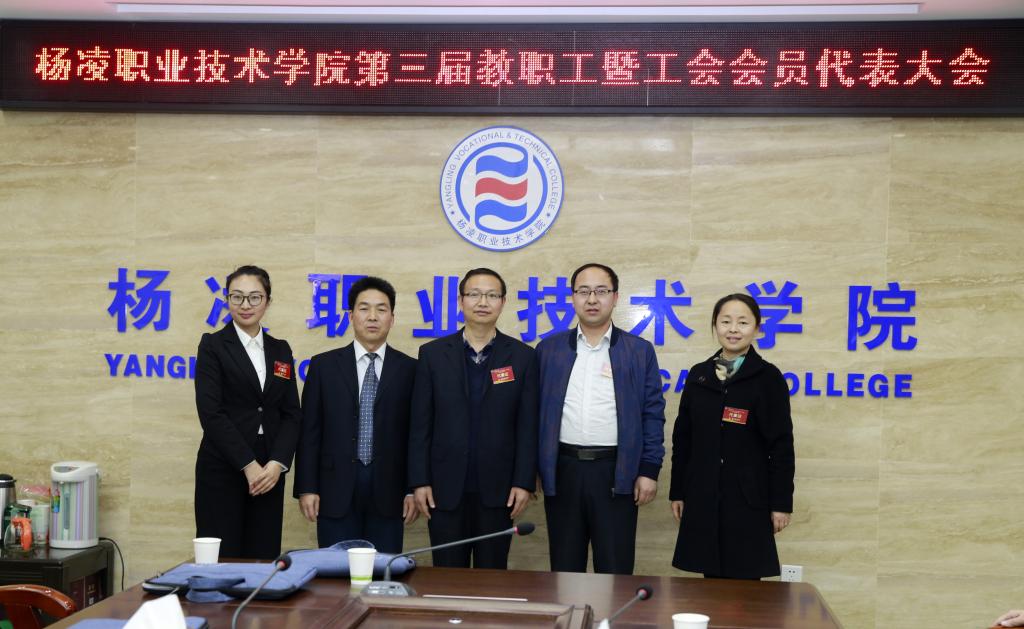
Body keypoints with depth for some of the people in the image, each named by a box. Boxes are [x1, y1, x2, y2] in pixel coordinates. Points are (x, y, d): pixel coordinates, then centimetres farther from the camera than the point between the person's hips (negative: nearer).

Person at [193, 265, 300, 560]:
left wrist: (277, 463, -7)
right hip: (223, 469, -4)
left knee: (263, 560, 3)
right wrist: (248, 465, -14)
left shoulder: (281, 350, 13)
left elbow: (291, 413, 8)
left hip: (269, 472, 4)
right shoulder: (213, 345, 0)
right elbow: (211, 412, -9)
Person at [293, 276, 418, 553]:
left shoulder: (409, 369, 4)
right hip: (336, 491, 0)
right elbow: (310, 431, 3)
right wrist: (306, 488, -2)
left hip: (388, 492, 0)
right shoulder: (324, 365, 5)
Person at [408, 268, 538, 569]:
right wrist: (419, 481, -2)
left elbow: (528, 426, 2)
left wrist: (524, 482, -4)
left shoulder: (522, 356, 3)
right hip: (446, 487, 0)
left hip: (497, 488, 0)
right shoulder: (433, 354, 4)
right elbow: (420, 424, 3)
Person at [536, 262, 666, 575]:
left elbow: (652, 414, 2)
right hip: (562, 469, 2)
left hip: (617, 472, -1)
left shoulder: (640, 351, 3)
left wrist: (649, 470, -4)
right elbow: (535, 410, 8)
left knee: (615, 569, 4)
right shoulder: (549, 349, 7)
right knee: (564, 567, 10)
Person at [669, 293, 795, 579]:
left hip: (748, 497, -3)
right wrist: (677, 491, 9)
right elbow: (682, 438, 11)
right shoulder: (698, 375, 8)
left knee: (744, 581, -2)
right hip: (703, 495, 3)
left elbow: (782, 444, -4)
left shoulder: (768, 377, -3)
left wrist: (781, 502, -7)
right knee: (711, 577, 7)